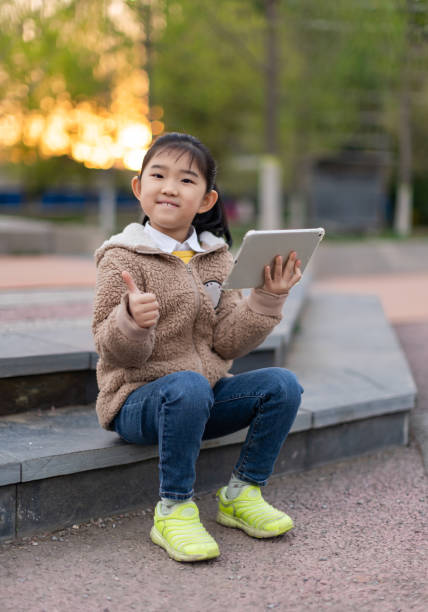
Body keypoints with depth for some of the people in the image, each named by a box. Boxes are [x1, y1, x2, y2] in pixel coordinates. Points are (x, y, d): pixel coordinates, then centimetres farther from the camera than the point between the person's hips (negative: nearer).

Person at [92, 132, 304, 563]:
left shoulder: (216, 258, 8)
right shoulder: (123, 259, -8)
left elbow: (226, 342, 3)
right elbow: (114, 352, -13)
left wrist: (266, 300, -9)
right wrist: (132, 321, -34)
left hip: (207, 394, 6)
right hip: (140, 399, -5)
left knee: (282, 384, -15)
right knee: (188, 387, -37)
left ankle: (242, 493, 2)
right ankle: (173, 511, -20)